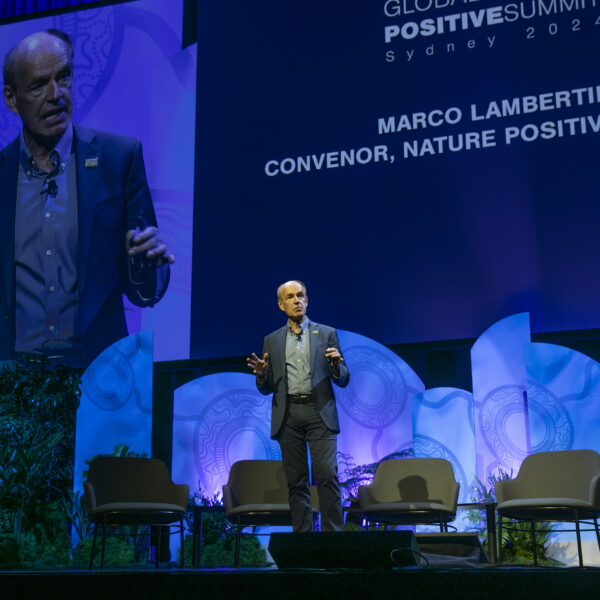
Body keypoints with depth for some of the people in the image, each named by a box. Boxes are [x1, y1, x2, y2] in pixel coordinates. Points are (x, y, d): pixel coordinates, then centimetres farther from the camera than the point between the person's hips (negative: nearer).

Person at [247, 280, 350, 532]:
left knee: (327, 475, -12)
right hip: (288, 416, 2)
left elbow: (343, 380, 8)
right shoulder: (272, 341, 15)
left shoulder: (326, 334, 10)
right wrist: (261, 374, -8)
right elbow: (267, 389, 14)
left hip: (319, 412, -2)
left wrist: (335, 365, -14)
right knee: (296, 481, 3)